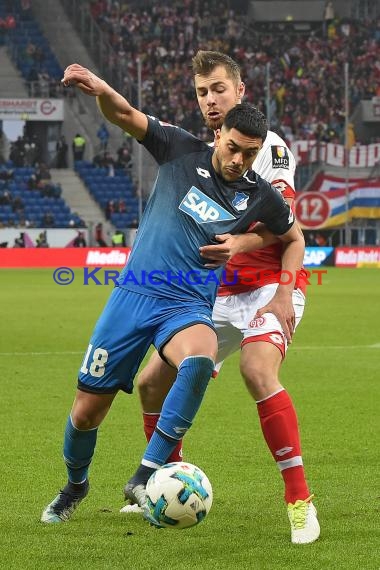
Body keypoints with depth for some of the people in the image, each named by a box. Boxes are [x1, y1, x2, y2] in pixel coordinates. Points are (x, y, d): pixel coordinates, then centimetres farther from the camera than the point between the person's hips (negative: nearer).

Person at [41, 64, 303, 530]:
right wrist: (101, 89, -28)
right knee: (87, 409, 2)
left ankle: (146, 477, -30)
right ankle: (75, 484, 35)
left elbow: (294, 238, 20)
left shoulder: (260, 197, 2)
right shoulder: (183, 152, -1)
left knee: (200, 361, -37)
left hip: (189, 306, 0)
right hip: (134, 294, 0)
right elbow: (125, 115, -7)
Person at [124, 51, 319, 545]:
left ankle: (300, 501, -27)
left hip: (267, 286, -7)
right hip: (215, 294, 7)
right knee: (152, 383, 4)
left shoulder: (268, 146, -6)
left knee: (258, 371, -32)